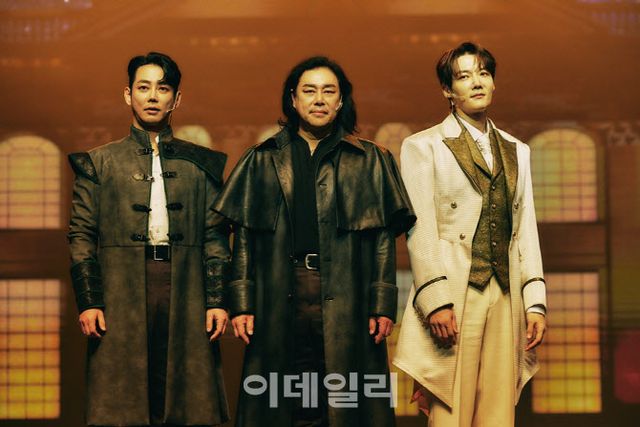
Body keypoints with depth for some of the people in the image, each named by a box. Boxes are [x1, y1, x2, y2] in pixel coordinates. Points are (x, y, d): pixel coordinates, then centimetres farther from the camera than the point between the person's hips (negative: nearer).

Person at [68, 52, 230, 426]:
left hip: (186, 295, 1)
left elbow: (216, 238, 10)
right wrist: (88, 301, -3)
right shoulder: (101, 163, 11)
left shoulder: (200, 164, 14)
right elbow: (82, 237, 7)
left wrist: (217, 300, 1)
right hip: (122, 295, -1)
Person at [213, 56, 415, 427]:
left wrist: (383, 305, -4)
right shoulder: (262, 161, 13)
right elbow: (243, 237, 9)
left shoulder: (371, 162, 10)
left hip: (347, 303, -1)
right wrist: (241, 303, 0)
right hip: (278, 299, 1)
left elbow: (385, 239, 5)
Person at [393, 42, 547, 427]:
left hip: (505, 299, 4)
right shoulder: (424, 146, 3)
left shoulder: (516, 151, 18)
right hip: (453, 297, -4)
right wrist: (436, 302, -13)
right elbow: (421, 231, -4)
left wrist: (536, 303, 6)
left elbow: (525, 230, 14)